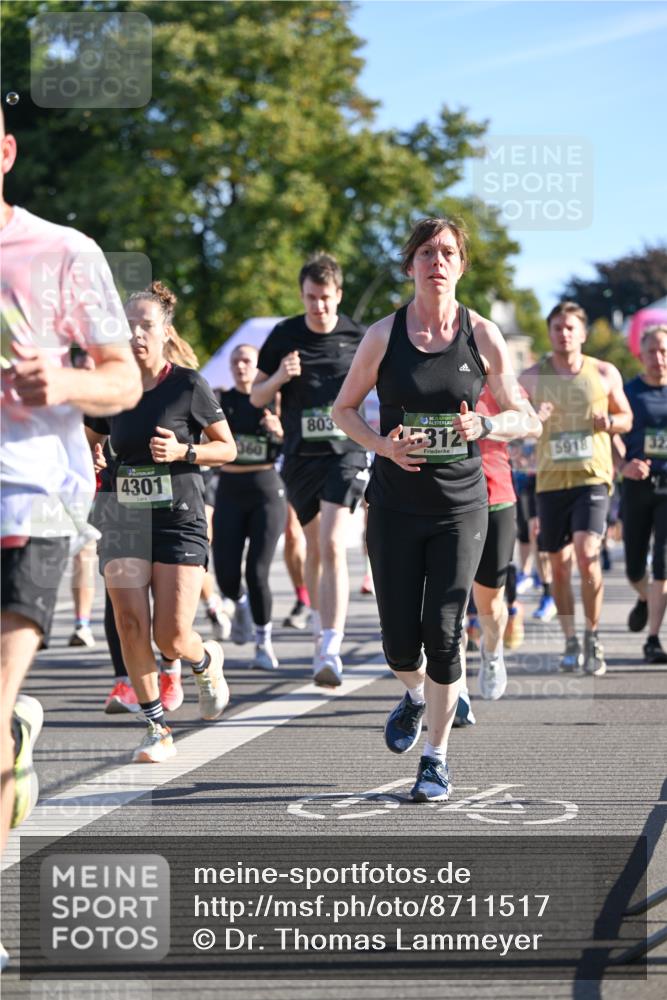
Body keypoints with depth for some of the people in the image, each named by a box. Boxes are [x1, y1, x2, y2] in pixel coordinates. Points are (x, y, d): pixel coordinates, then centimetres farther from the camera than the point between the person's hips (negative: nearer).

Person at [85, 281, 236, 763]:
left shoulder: (189, 386, -5)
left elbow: (228, 448, 2)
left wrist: (183, 451, -15)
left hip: (179, 519, -3)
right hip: (123, 519, 3)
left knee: (172, 639, -7)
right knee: (131, 626, -10)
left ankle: (207, 660, 30)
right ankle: (158, 730, 2)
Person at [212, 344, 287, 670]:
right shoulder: (221, 399, 4)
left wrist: (280, 432, -20)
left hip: (266, 490, -2)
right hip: (230, 493, 2)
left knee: (257, 572, -11)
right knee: (226, 575, -3)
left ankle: (264, 641, 8)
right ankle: (241, 605, 34)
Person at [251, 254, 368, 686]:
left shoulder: (358, 337, -2)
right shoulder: (284, 337, 2)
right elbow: (257, 397, 7)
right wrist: (279, 378, -13)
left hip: (345, 452, -3)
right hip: (300, 456, 3)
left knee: (333, 546, -17)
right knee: (315, 549, 14)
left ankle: (331, 651, -24)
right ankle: (320, 627, 37)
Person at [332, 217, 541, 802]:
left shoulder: (483, 336, -1)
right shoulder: (384, 335, -1)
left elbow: (526, 419, 6)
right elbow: (344, 409, 9)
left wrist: (485, 426, -15)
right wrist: (382, 445, -10)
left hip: (461, 506, -1)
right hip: (395, 506, 1)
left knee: (443, 633, -7)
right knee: (399, 639, 1)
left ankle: (437, 757, 8)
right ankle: (416, 696, 38)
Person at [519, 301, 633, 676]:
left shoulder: (605, 374, 5)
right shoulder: (532, 377, 4)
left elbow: (626, 418, 15)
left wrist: (610, 422, -7)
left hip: (593, 476, -2)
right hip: (551, 479, 2)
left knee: (587, 553, -17)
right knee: (559, 564, 5)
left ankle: (593, 638, -2)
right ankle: (571, 643, 19)